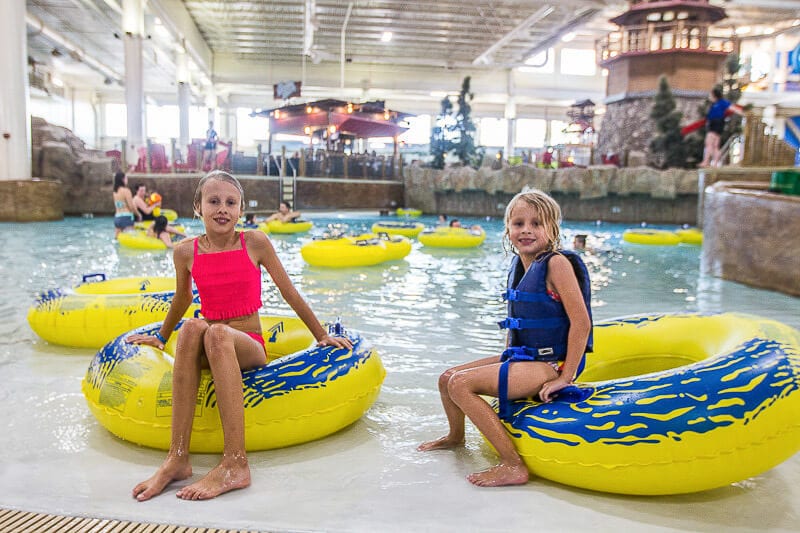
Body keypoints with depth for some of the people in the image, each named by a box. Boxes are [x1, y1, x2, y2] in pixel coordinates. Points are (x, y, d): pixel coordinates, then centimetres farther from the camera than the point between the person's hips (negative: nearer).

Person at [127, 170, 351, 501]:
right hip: (208, 350, 2)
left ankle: (235, 465, -43)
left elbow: (289, 292, 5)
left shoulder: (255, 243, -3)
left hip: (250, 349, -2)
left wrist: (321, 335, 10)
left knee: (218, 333, -37)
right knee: (193, 327, -34)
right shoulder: (186, 252, 2)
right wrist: (161, 338, 34)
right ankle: (177, 458, -36)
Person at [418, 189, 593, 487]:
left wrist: (565, 377, -19)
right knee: (447, 378, 12)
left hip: (549, 363, -9)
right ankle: (456, 436, 39)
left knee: (460, 385, -21)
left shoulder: (556, 263, -17)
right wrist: (507, 358, 17)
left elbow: (581, 321, -21)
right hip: (521, 357, 9)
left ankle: (513, 465, -17)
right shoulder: (518, 264, 9)